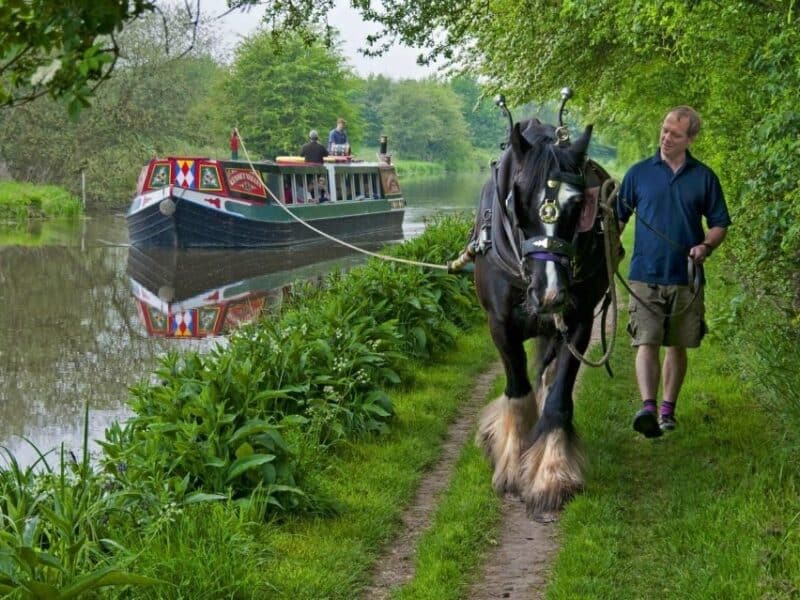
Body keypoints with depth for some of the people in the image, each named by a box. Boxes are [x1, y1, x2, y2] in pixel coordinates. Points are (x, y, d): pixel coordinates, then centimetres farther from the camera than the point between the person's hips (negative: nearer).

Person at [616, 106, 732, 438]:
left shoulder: (704, 177, 4)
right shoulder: (639, 173, 4)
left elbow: (719, 224, 8)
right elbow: (619, 217, 9)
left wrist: (706, 246, -12)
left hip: (686, 278, 1)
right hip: (645, 276, -1)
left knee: (677, 346, 10)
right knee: (647, 344, -13)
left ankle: (668, 409, 21)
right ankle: (648, 407, -24)